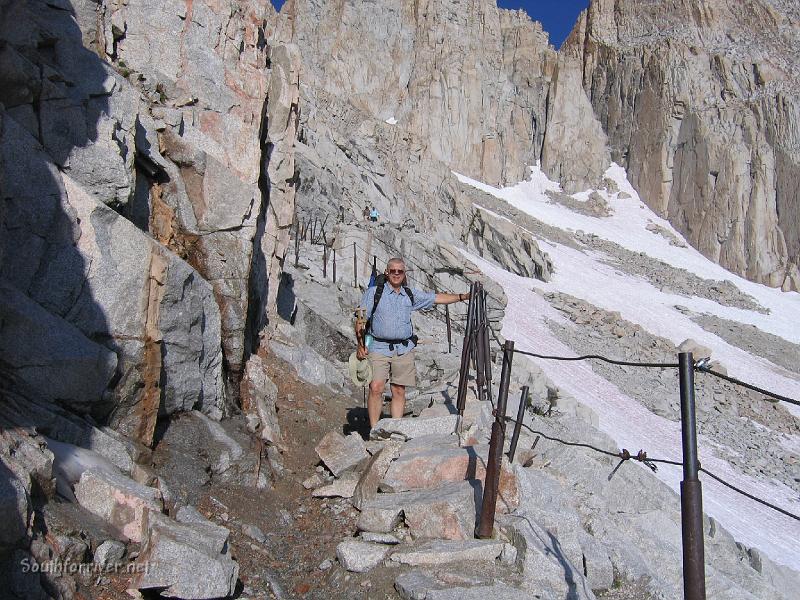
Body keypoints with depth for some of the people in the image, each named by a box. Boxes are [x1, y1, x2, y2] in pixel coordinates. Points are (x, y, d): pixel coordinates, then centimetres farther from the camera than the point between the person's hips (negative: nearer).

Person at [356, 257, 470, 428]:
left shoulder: (411, 294, 13)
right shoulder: (374, 292, 3)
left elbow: (437, 298, 19)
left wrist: (463, 297, 15)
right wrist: (360, 344, -10)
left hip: (404, 349, 3)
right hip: (379, 348, -3)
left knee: (399, 391, 4)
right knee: (376, 388, -14)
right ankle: (374, 430, -6)